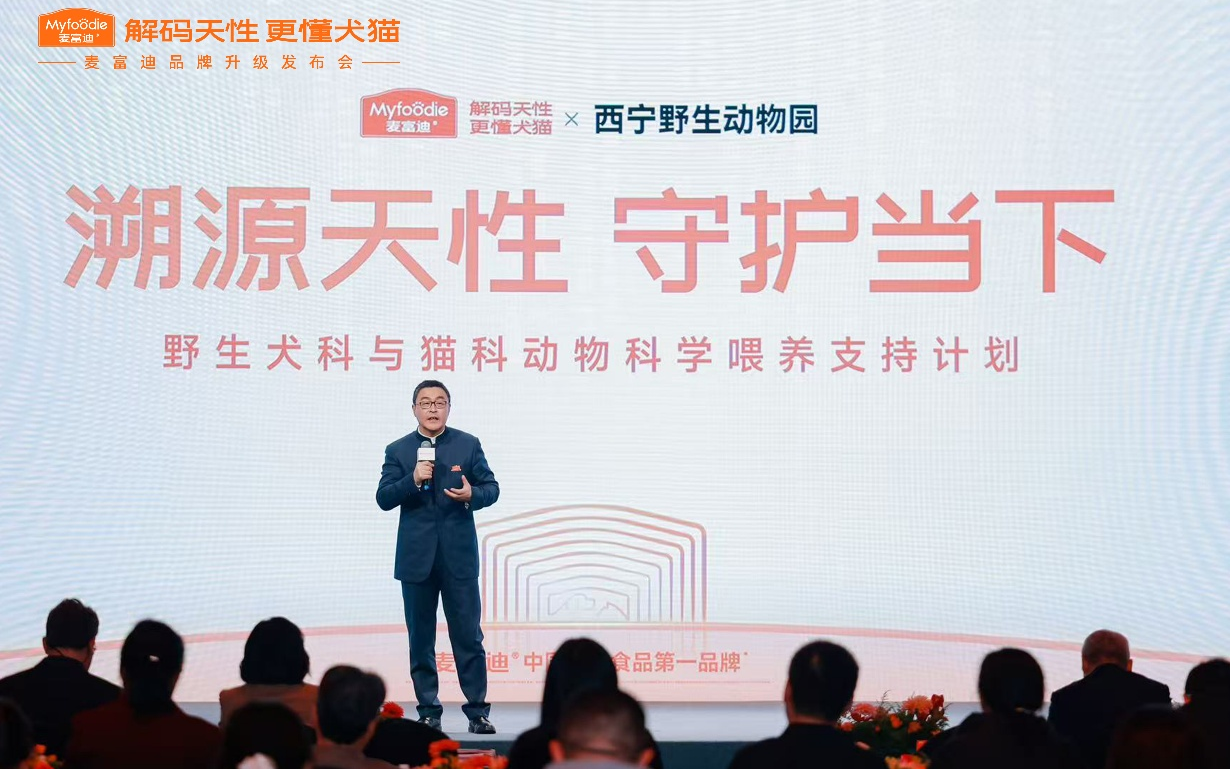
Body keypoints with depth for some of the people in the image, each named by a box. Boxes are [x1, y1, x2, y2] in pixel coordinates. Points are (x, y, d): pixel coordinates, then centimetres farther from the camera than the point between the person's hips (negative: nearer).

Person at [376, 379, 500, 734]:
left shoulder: (468, 445, 5)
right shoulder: (397, 450, 5)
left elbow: (491, 488, 6)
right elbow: (383, 498, -2)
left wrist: (472, 495, -15)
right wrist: (413, 480, -19)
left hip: (459, 556, -1)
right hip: (416, 557, 1)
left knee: (468, 636, -2)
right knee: (421, 639, 6)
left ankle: (477, 711, 2)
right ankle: (429, 712, 13)